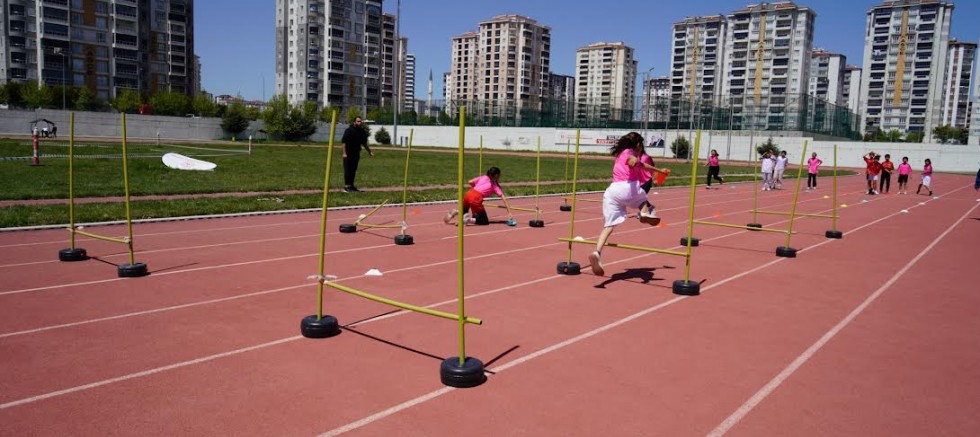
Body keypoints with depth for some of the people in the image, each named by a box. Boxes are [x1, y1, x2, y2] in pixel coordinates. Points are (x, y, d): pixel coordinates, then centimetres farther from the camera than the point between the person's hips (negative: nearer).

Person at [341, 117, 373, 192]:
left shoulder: (362, 131, 10)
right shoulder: (349, 130, -12)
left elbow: (364, 143, 23)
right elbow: (343, 142, -14)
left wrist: (369, 151, 24)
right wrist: (344, 153, -20)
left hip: (356, 154, 7)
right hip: (348, 154, -7)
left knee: (353, 170, 11)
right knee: (347, 170, -3)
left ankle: (351, 185, 20)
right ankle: (347, 186, 1)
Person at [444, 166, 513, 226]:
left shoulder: (483, 177, 22)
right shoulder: (495, 185, 12)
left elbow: (470, 182, 16)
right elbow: (504, 198, 3)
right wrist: (509, 213, 1)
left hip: (468, 194, 5)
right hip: (476, 199, -5)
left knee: (464, 211, 33)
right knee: (485, 221, 8)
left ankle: (456, 212, 0)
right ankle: (470, 220, -18)